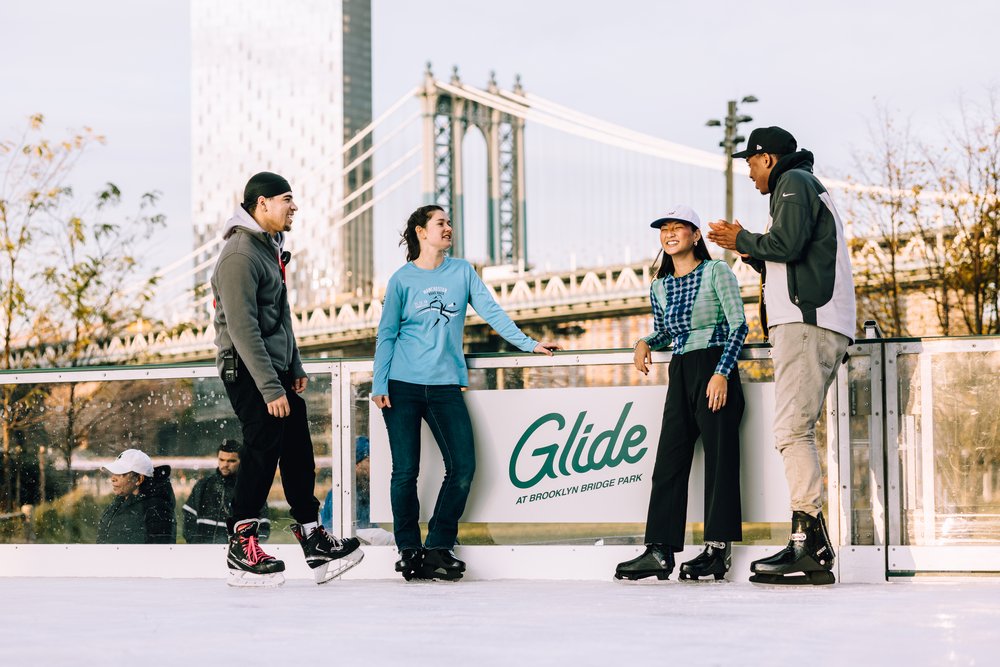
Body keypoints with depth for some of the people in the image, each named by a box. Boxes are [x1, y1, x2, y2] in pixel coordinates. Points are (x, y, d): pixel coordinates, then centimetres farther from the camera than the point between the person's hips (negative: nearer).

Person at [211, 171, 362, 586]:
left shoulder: (271, 248, 15)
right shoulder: (240, 254, -18)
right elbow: (242, 328, -23)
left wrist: (294, 369, 20)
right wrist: (270, 389, -24)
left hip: (275, 367, 10)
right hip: (246, 370, -10)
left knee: (298, 451, 8)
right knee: (263, 451, -8)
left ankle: (315, 543, 12)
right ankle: (241, 549, 0)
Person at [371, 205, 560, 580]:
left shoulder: (462, 271, 10)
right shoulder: (403, 279, 4)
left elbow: (491, 311, 9)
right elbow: (386, 334, 4)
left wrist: (527, 344, 1)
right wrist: (379, 386, -3)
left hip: (446, 385, 2)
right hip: (402, 386, -2)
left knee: (463, 467, -5)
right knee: (405, 471, -2)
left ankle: (439, 547, 7)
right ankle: (409, 550, 9)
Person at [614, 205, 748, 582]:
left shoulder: (716, 272, -3)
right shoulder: (660, 287, 14)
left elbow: (739, 325, -8)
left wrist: (722, 372, -17)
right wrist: (645, 344, 3)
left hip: (714, 369, -6)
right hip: (679, 374, 6)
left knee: (719, 457, -4)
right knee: (669, 459, 0)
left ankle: (719, 548, -2)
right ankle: (659, 551, -2)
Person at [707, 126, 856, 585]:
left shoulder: (793, 182, 1)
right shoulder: (810, 188, 32)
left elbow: (787, 243, -16)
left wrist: (743, 239, -1)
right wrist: (748, 249, 21)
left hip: (806, 323, -11)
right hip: (811, 326, 11)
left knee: (792, 432, -16)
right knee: (796, 432, 7)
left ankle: (809, 551, -23)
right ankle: (811, 546, 3)